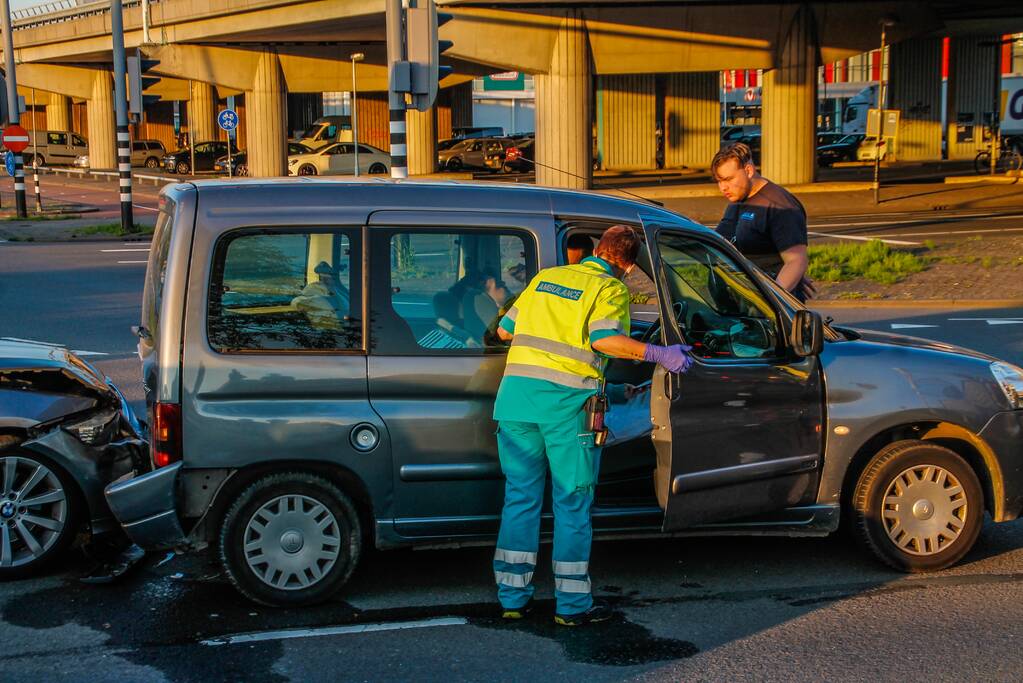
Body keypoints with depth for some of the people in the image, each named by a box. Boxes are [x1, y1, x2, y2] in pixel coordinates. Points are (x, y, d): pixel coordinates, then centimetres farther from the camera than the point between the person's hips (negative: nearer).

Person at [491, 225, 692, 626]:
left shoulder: (545, 277, 20)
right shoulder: (611, 288, 3)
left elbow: (504, 330, 22)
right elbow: (604, 339, -15)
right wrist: (659, 355, -7)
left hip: (516, 395, 5)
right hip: (567, 401, -5)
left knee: (520, 498, 13)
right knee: (572, 504, 6)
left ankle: (513, 598, 17)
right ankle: (572, 605, 11)